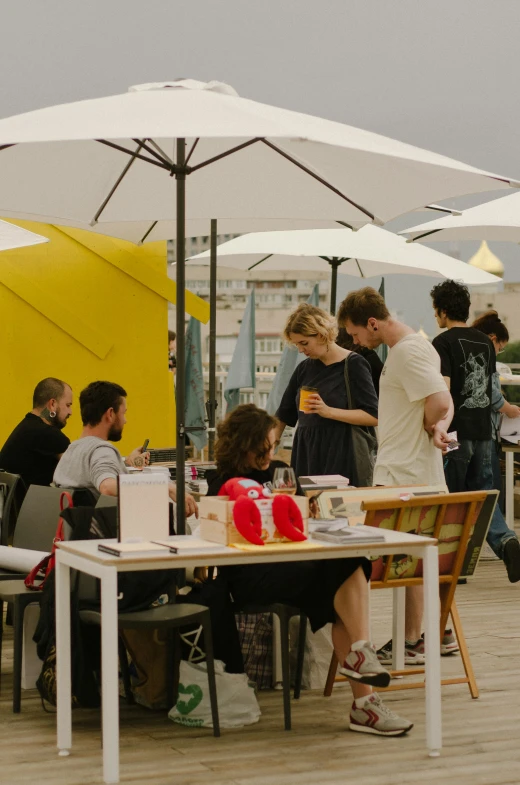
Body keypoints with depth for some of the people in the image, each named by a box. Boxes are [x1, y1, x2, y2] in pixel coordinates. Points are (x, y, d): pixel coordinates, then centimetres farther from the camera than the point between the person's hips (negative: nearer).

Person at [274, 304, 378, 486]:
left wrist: (329, 411, -17)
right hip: (306, 456, 5)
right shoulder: (305, 368, 12)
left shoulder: (353, 365, -4)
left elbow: (373, 416, -9)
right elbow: (284, 415, 21)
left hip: (340, 458, -5)